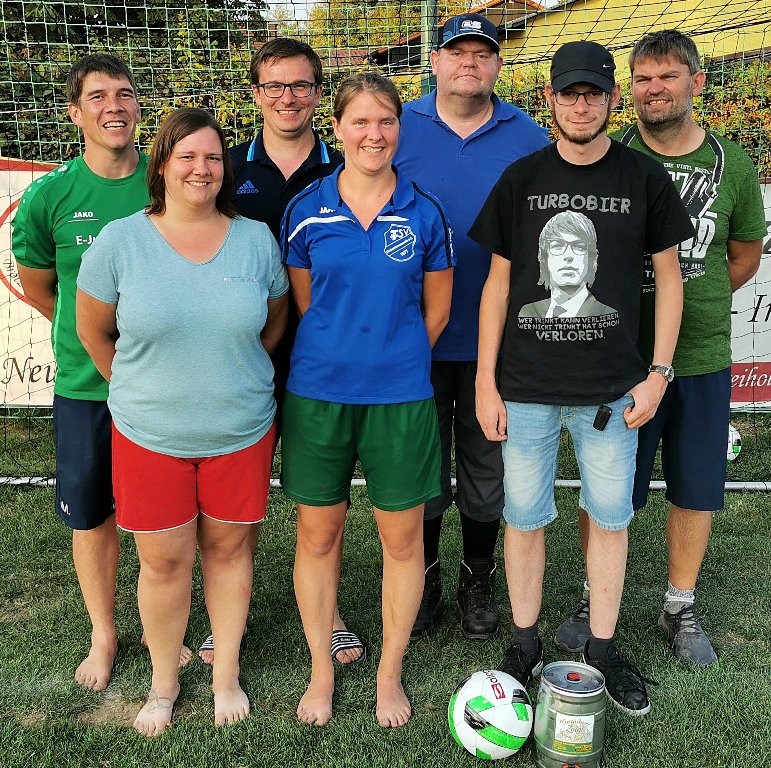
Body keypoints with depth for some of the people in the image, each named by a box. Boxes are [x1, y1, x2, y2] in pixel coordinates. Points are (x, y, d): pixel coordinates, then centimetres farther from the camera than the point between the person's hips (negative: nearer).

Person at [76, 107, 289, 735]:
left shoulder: (256, 239, -1)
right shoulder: (120, 241, -6)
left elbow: (275, 319, 12)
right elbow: (93, 332, 4)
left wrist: (234, 376, 11)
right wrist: (138, 389, 11)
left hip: (241, 430, 1)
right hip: (150, 433, -1)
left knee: (229, 546, 13)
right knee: (163, 561, 8)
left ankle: (227, 675, 34)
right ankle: (164, 683, 33)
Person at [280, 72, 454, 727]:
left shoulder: (424, 213, 0)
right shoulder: (306, 211, 0)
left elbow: (436, 311, 7)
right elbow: (303, 304, 8)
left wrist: (393, 362, 7)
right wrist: (341, 358, 6)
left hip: (400, 396, 0)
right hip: (318, 393, 1)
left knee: (402, 538, 8)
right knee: (317, 534, 9)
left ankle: (390, 673, 29)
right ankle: (322, 671, 30)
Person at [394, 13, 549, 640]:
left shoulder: (529, 139, 2)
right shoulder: (398, 130, 1)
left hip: (496, 336, 1)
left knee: (486, 465, 13)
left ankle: (479, 580, 32)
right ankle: (423, 577, 30)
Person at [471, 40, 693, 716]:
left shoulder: (644, 178, 1)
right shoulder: (521, 179, 2)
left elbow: (669, 275, 7)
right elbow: (498, 283, 4)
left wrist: (658, 373, 0)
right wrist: (486, 382, 0)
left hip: (614, 387, 0)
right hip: (526, 387, 0)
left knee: (610, 517, 10)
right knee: (524, 517, 9)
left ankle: (603, 648, 28)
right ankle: (526, 644, 27)